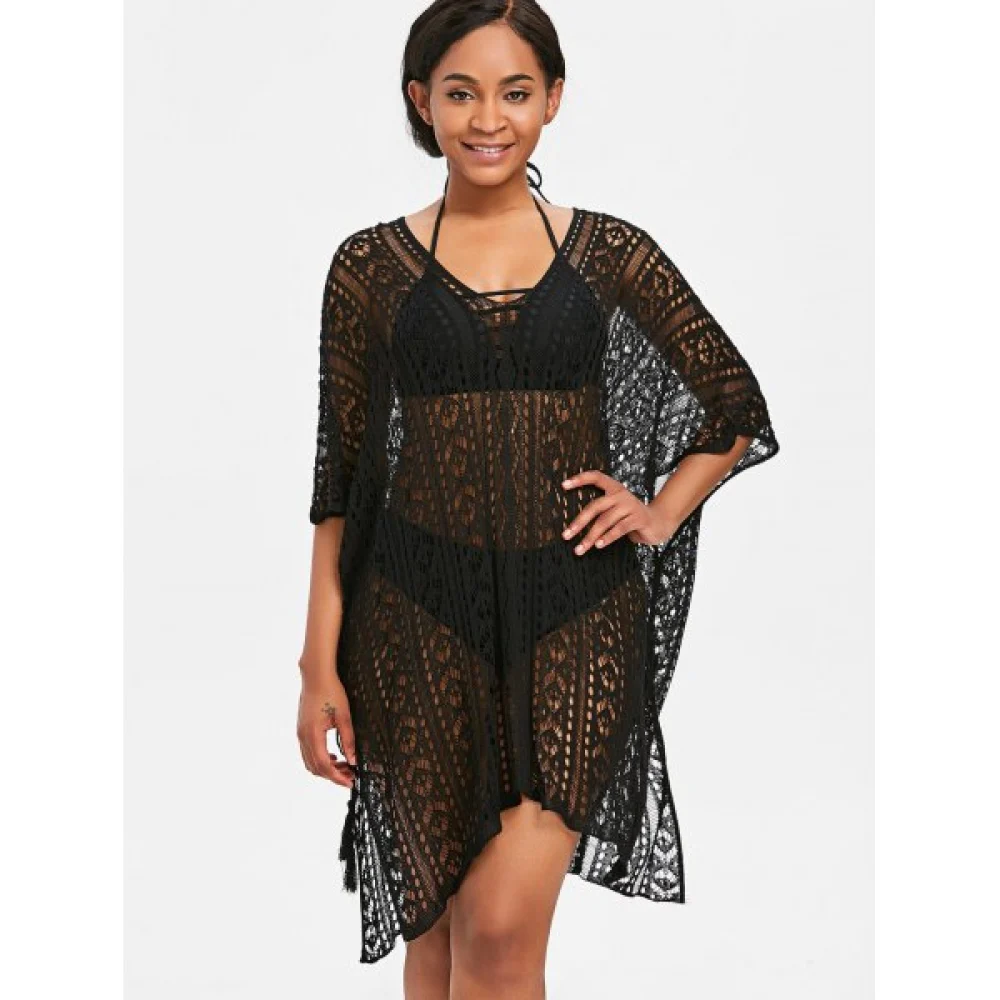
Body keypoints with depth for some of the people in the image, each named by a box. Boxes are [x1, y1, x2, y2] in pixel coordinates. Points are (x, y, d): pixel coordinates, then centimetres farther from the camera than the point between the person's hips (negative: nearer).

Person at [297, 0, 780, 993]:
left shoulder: (612, 255, 4)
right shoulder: (371, 265, 3)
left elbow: (737, 405, 15)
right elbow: (341, 473, 4)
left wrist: (662, 513, 2)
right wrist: (320, 663, 0)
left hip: (575, 616, 0)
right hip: (419, 616, 1)